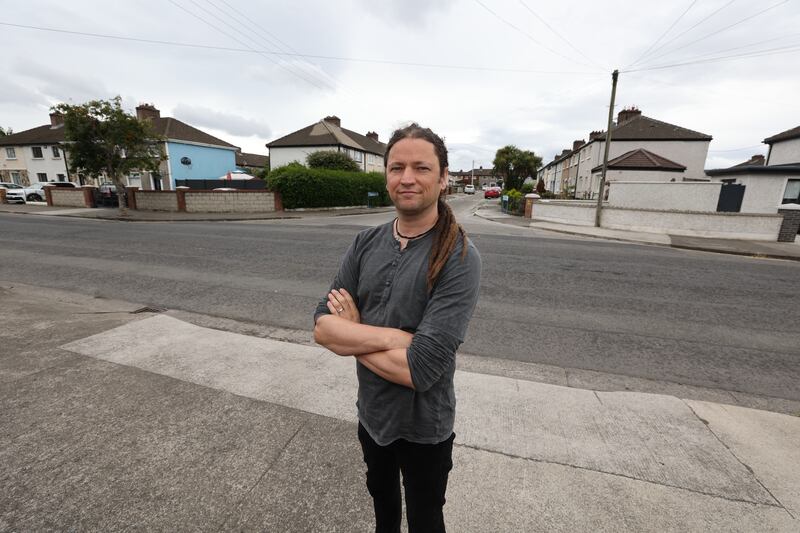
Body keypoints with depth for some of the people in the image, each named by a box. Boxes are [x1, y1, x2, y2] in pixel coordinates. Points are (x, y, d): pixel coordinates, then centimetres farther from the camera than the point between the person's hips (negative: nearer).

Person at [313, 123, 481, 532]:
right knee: (381, 496, 34)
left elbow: (420, 369, -30)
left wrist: (352, 334, -18)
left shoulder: (460, 259, -25)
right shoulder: (366, 243, -9)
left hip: (423, 426, -4)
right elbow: (322, 327, -13)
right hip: (371, 412, 5)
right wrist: (392, 336, -27)